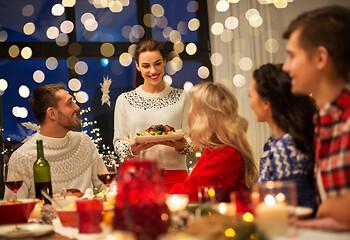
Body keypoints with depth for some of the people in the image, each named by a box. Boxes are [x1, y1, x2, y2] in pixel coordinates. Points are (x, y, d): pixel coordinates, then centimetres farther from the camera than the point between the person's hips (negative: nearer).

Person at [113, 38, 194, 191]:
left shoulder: (181, 97, 10)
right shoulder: (124, 100, 10)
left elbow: (192, 140, 9)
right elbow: (118, 143, 10)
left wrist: (181, 145, -12)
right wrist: (132, 148, -11)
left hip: (174, 176, 0)